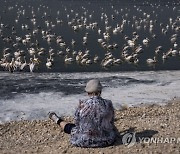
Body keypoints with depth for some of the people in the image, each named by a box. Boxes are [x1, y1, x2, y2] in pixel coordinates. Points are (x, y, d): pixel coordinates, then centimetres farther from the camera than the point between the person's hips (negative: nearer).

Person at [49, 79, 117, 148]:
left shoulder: (83, 105, -16)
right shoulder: (108, 104, -11)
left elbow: (77, 123, -3)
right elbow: (111, 122, 3)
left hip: (85, 141, -2)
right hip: (107, 140, 2)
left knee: (71, 127, 28)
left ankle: (57, 120, 55)